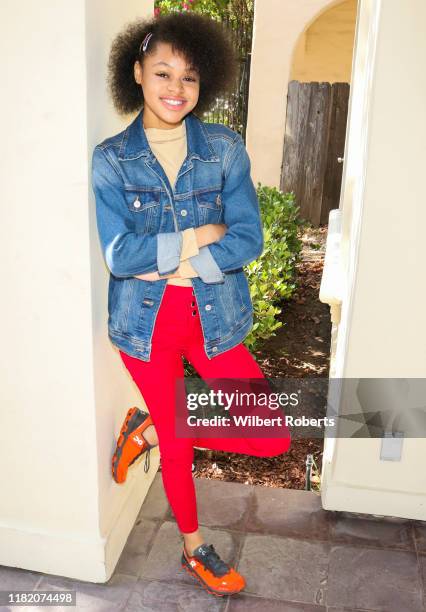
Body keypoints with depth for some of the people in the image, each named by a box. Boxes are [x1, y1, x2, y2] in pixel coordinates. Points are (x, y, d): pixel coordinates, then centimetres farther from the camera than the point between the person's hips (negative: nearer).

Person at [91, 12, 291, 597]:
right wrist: (199, 236, -15)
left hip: (213, 316, 2)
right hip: (145, 321, -1)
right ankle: (195, 549, 43)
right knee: (177, 446, 14)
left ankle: (149, 429, 22)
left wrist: (168, 262, -18)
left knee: (272, 437, 3)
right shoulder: (110, 159, -4)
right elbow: (118, 255, -14)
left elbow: (248, 240, -10)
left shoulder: (226, 148, -2)